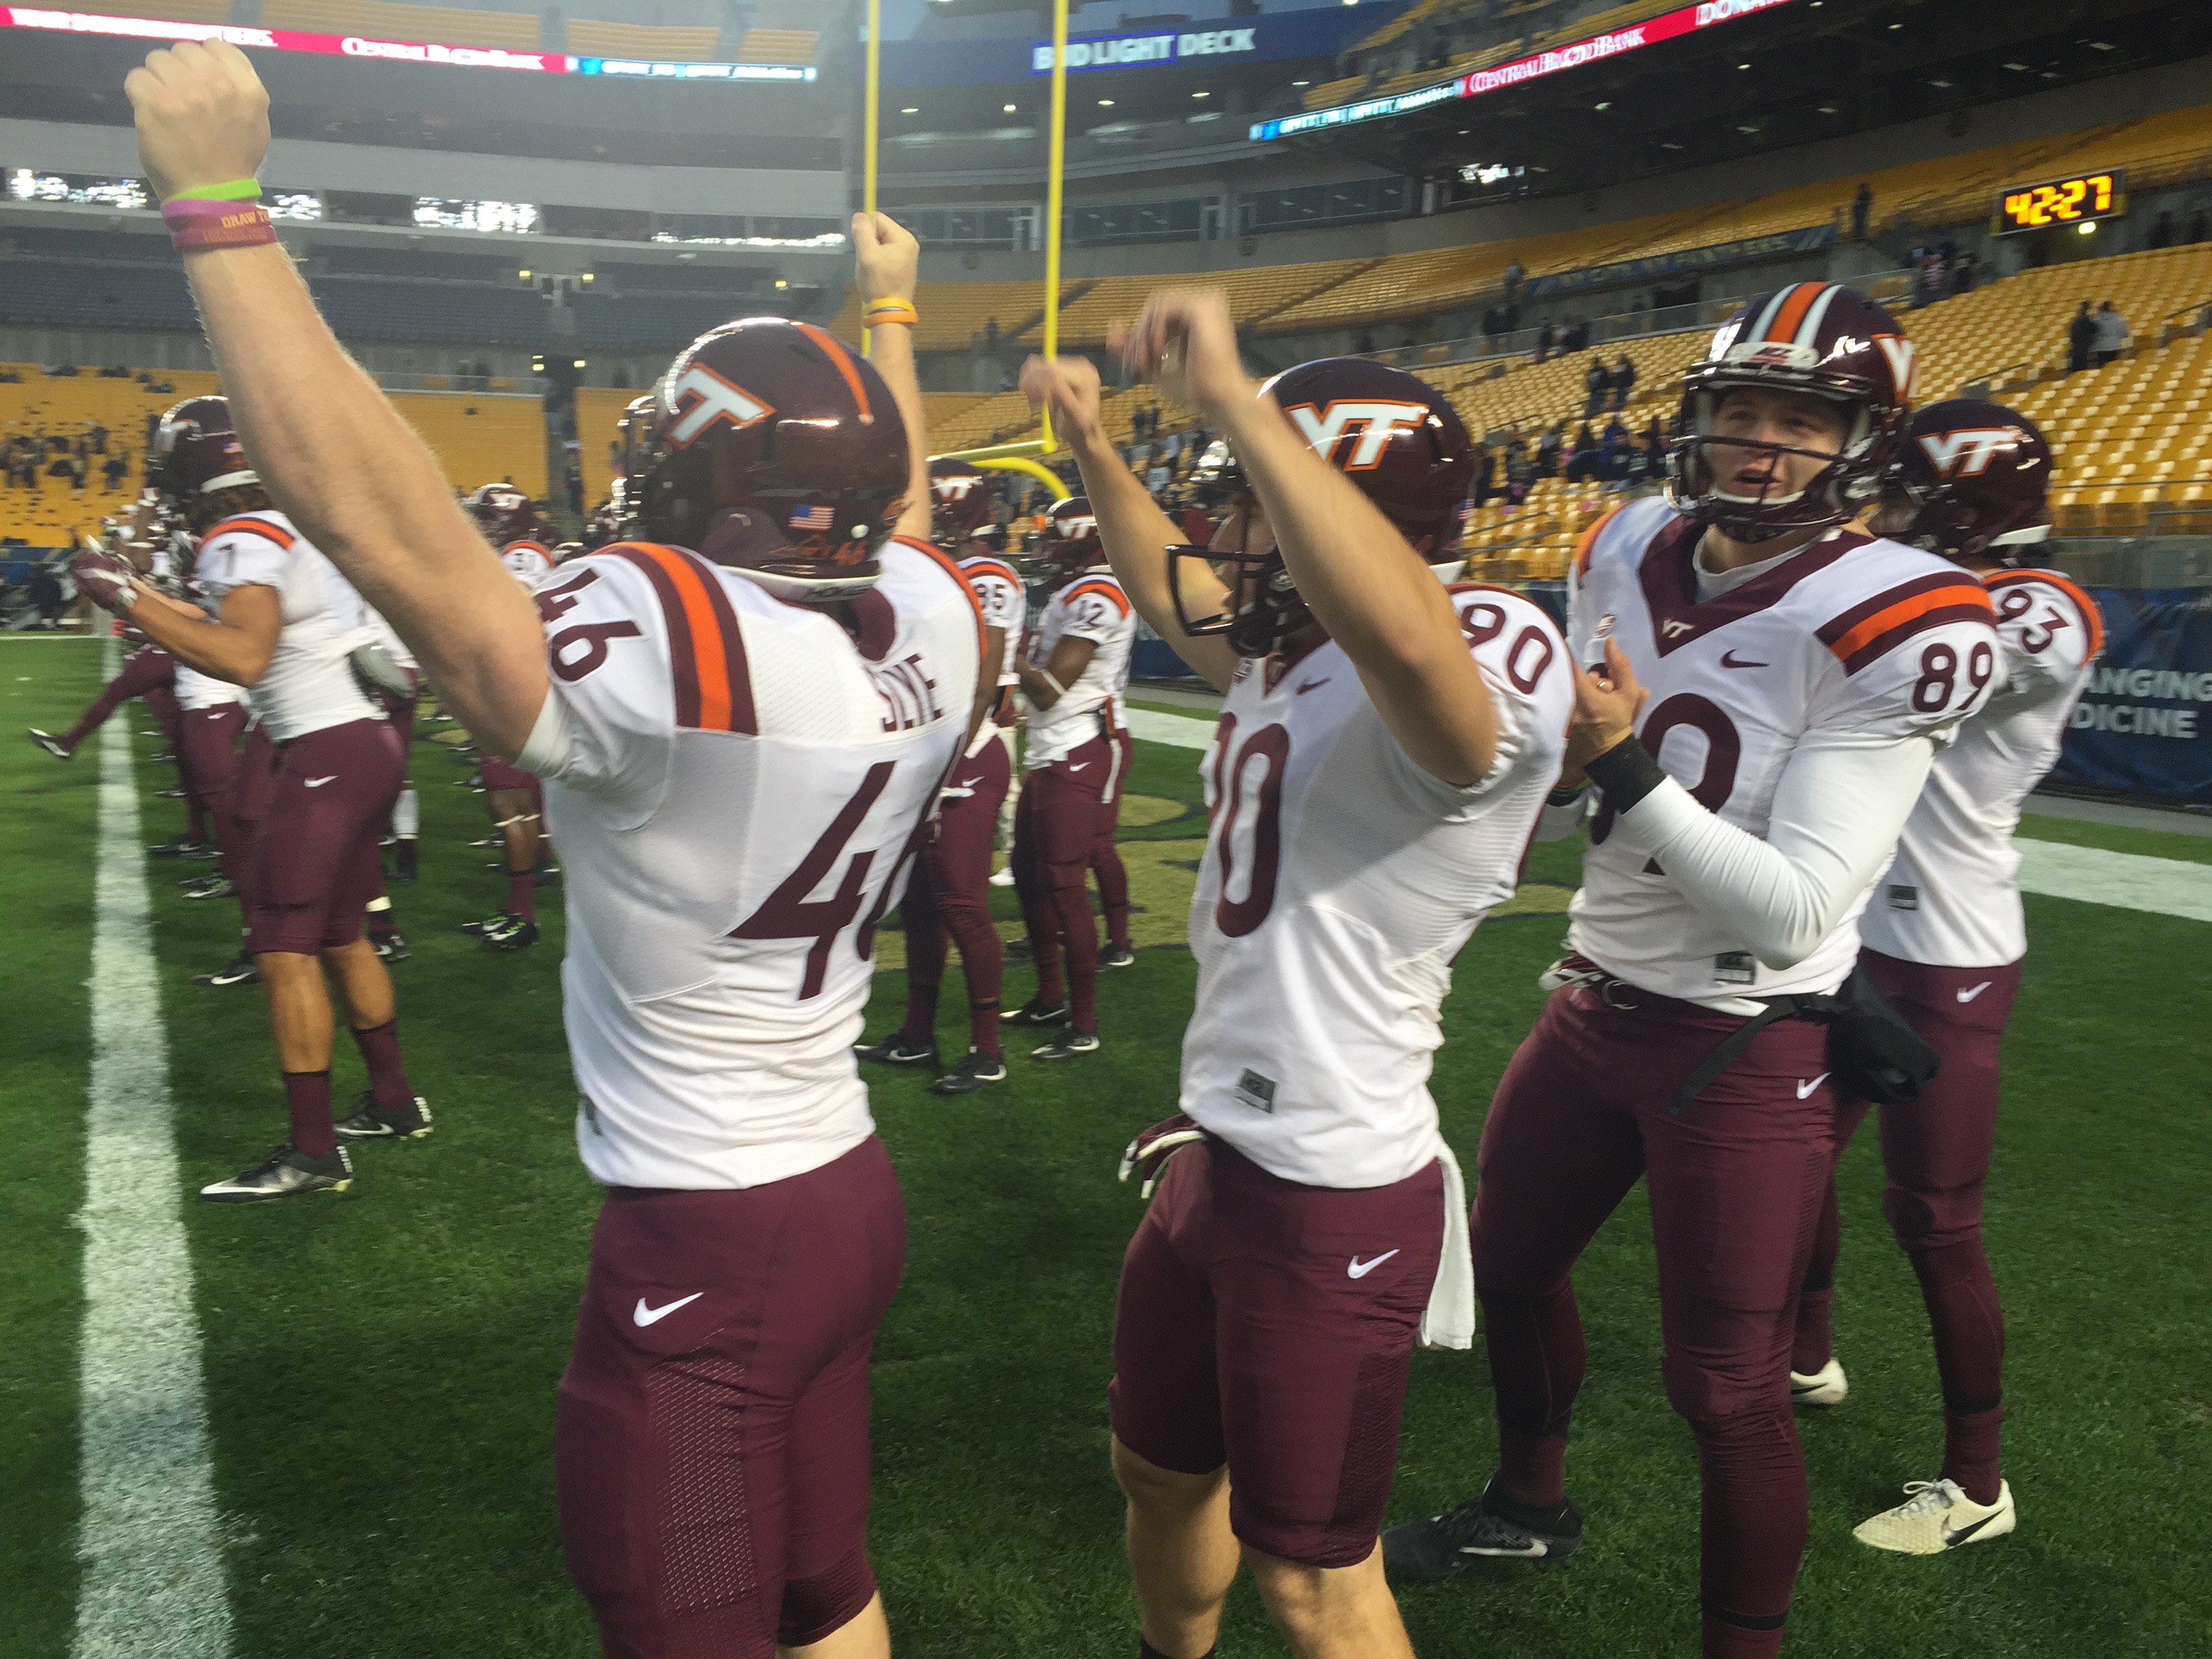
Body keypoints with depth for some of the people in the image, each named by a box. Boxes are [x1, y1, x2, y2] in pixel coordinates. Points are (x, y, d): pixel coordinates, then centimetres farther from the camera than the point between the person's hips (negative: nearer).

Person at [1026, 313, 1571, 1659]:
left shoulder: (1493, 652, -23)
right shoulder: (1294, 644, 6)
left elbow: (1406, 640, -48)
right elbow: (1179, 595, 28)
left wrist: (1232, 396, -44)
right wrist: (1091, 445, 24)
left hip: (1334, 1202, -9)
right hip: (1216, 1156, 9)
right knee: (1163, 1474, 29)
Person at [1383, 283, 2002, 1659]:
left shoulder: (1896, 627, -20)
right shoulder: (1626, 554, -1)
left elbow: (1794, 913, -24)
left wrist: (1629, 767, -31)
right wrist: (1556, 763, -13)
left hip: (1748, 1046, -6)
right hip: (1596, 1000, 7)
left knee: (1729, 1392, 3)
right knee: (1509, 1265, 22)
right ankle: (1532, 1504, 50)